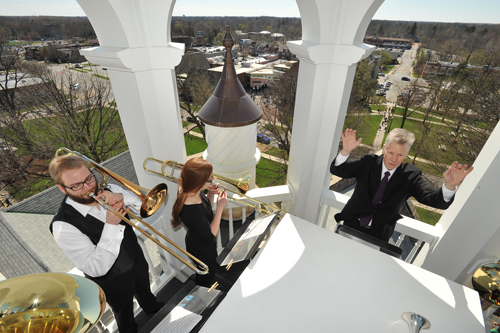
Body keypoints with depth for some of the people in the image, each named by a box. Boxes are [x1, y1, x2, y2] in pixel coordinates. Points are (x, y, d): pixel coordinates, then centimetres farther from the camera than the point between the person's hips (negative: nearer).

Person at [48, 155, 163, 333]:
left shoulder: (107, 190, -18)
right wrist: (111, 225, -39)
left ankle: (151, 307, 67)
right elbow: (96, 269, -32)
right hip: (115, 281, -4)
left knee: (145, 291, 35)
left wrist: (122, 196, -33)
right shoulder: (63, 226, -31)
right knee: (125, 314, 27)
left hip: (138, 260, 5)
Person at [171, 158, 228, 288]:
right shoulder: (191, 210, -44)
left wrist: (211, 194, -16)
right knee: (206, 278, 25)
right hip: (203, 251, -8)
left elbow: (206, 210, 2)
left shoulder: (192, 191, -17)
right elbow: (210, 235, -31)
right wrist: (220, 207, -31)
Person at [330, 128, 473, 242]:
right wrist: (346, 151, -31)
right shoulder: (369, 162, -5)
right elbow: (337, 170, -12)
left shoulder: (411, 175, -4)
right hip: (352, 223, 0)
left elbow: (435, 200, -13)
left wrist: (449, 185, -35)